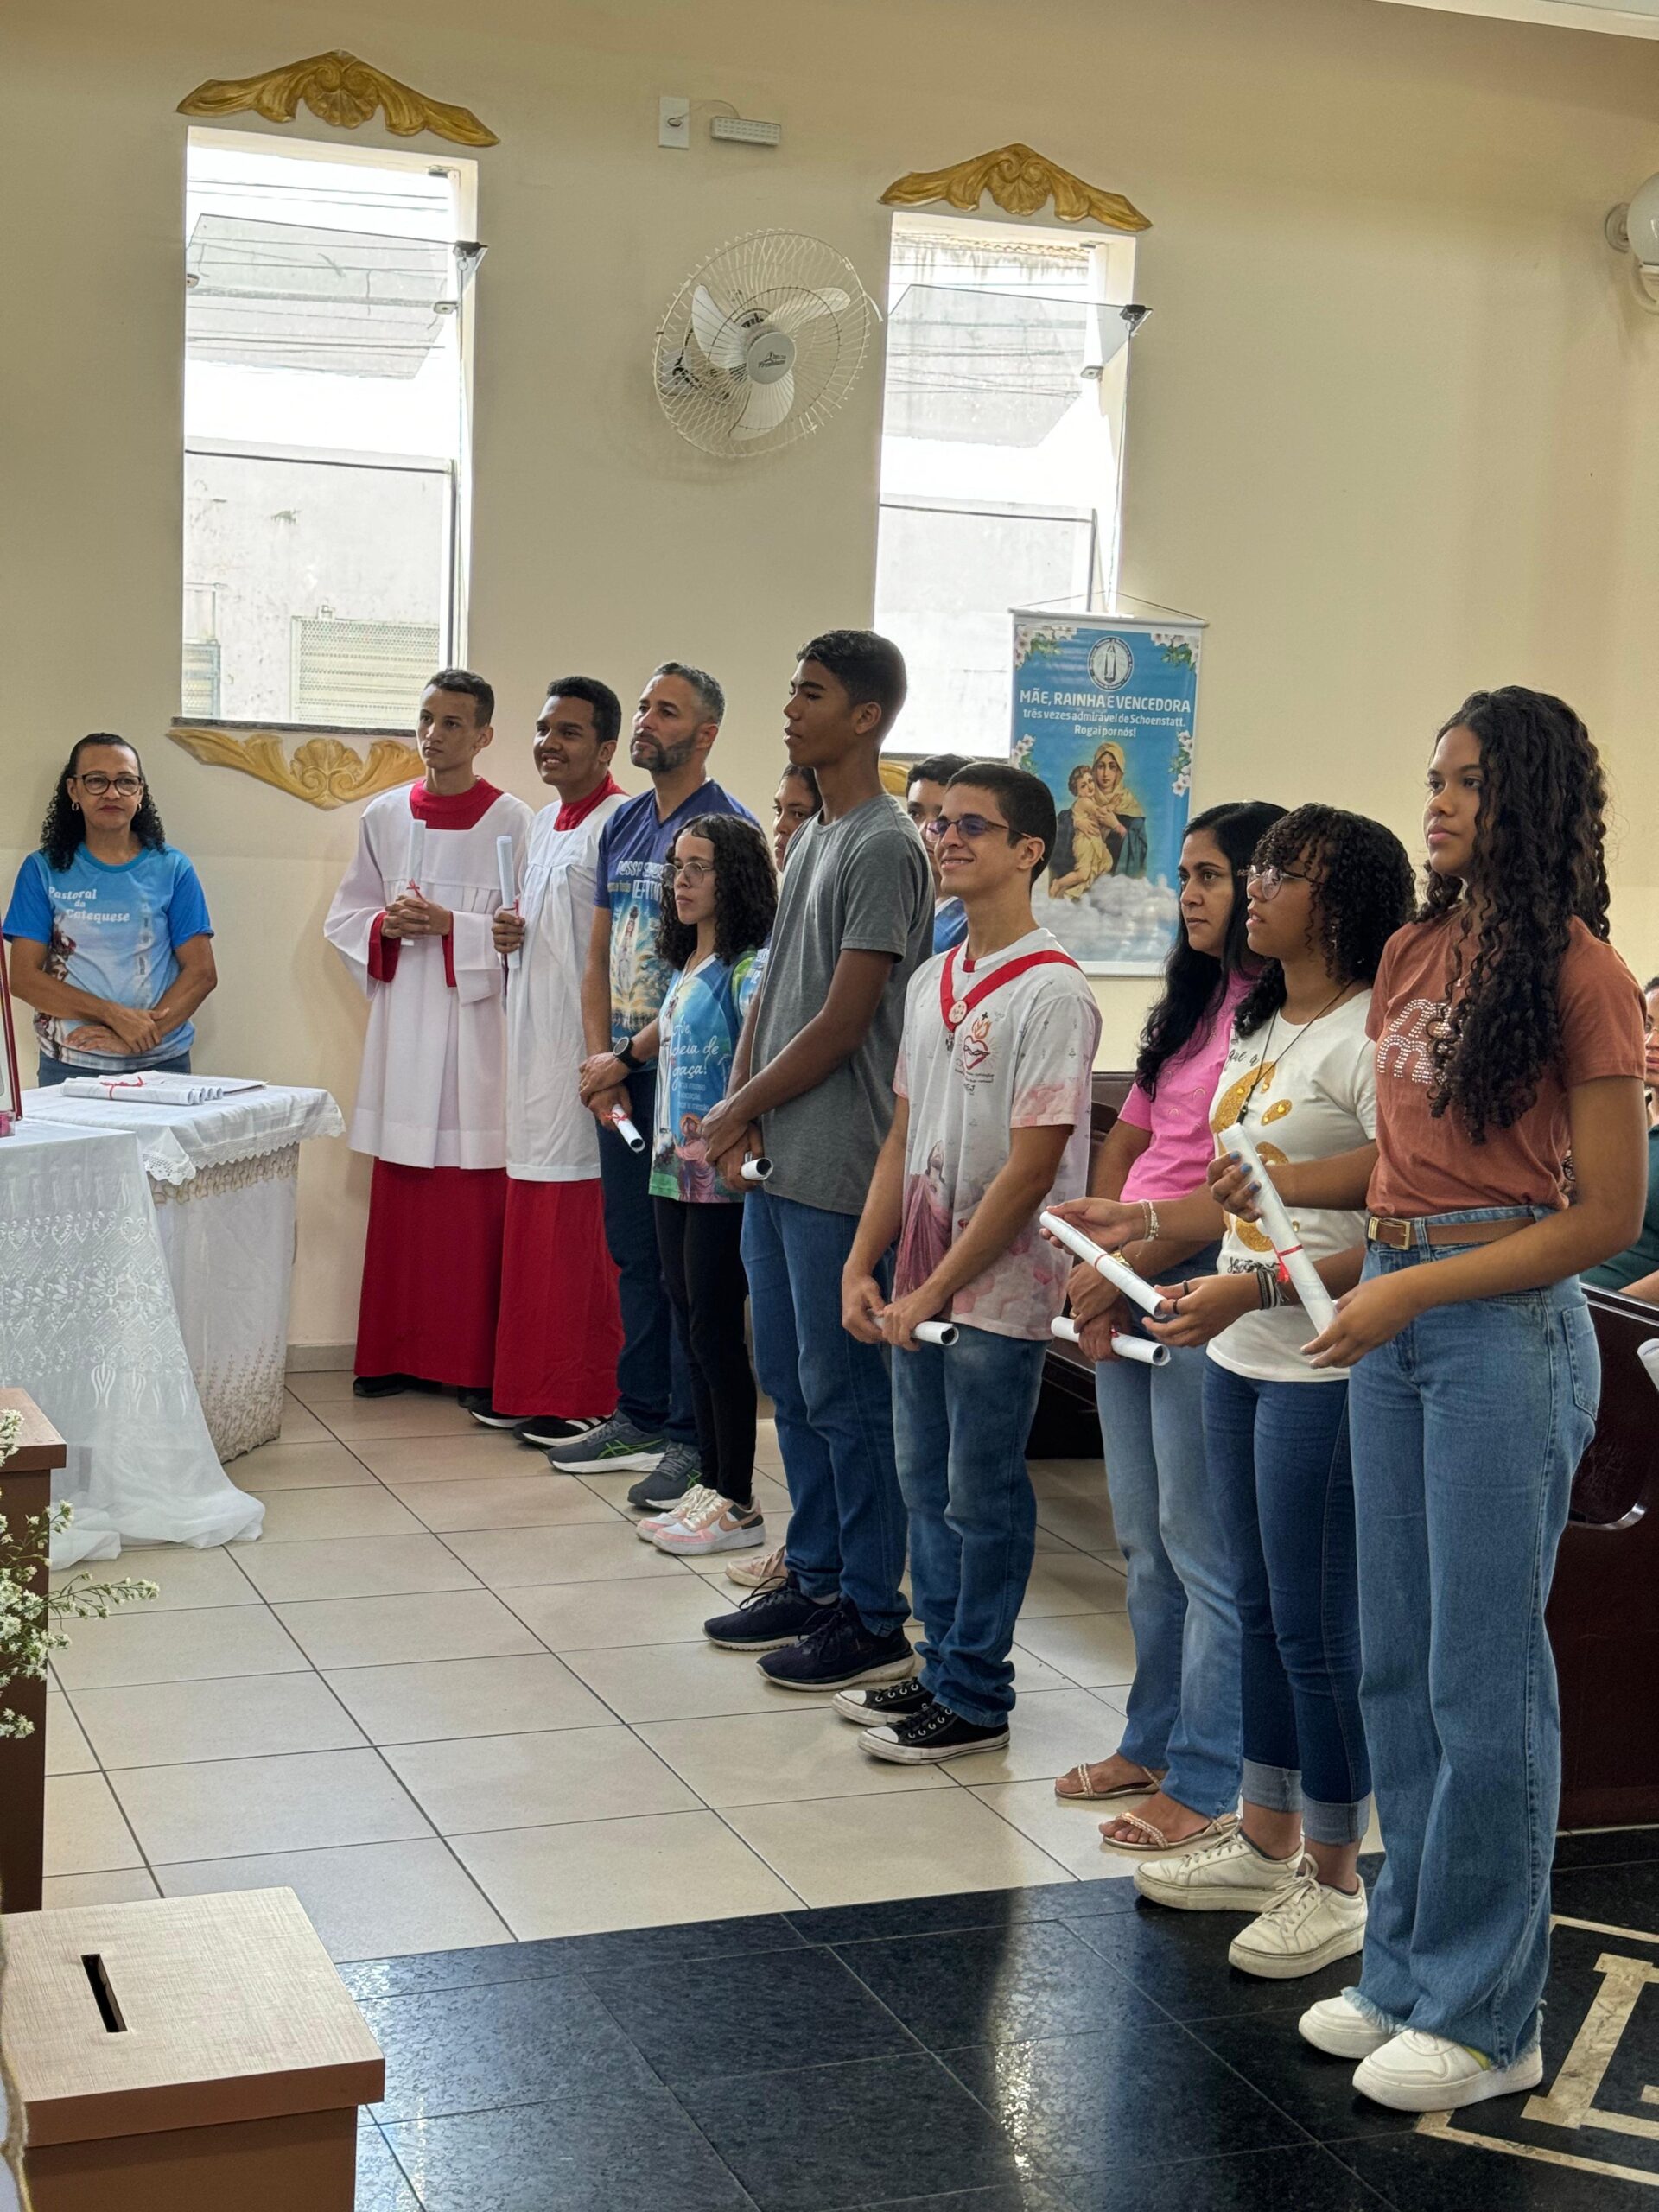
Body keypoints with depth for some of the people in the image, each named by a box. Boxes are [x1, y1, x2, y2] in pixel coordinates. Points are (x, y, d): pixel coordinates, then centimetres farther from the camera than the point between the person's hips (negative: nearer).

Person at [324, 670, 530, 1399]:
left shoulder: (512, 822, -2)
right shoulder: (384, 815, 10)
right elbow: (344, 916, 14)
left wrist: (452, 927, -17)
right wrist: (385, 926, -6)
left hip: (478, 1022, -4)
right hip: (402, 1023, 4)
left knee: (473, 1197, -2)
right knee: (399, 1197, 6)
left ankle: (473, 1359, 6)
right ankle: (396, 1352, 14)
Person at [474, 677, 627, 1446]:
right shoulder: (543, 824, 16)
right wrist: (508, 934, 6)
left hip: (587, 1047, -9)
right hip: (534, 1043, 9)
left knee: (583, 1223, -5)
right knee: (531, 1218, 12)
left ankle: (589, 1397, 3)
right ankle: (528, 1383, 21)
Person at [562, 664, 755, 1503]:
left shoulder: (726, 826, -10)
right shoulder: (623, 825, 14)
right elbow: (599, 956, 15)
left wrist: (627, 1058, -13)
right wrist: (598, 1061, 2)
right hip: (619, 1077, 8)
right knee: (634, 1252, 14)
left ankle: (693, 1439, 6)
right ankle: (639, 1418, 24)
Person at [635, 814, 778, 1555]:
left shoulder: (749, 967, -14)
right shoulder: (685, 965, 15)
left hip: (723, 1179, -9)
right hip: (675, 1173, 9)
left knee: (716, 1328, -4)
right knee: (692, 1325, 12)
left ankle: (738, 1506, 4)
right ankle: (709, 1486, 20)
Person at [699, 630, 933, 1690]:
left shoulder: (885, 849, -14)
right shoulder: (812, 837, 16)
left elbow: (842, 1023, -16)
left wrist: (739, 1111, -8)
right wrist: (740, 1105, 3)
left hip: (837, 1170, -9)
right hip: (775, 1162, 9)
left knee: (845, 1393, -3)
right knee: (790, 1380, 15)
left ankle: (874, 1620, 6)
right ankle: (813, 1579, 27)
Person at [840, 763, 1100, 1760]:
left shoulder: (1051, 992, -15)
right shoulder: (931, 981, 9)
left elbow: (1030, 1169, -18)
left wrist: (937, 1291, -16)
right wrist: (864, 1265, 4)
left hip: (1000, 1288, -7)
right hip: (921, 1282, 7)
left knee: (982, 1496, 2)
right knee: (926, 1482, 15)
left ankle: (977, 1697, 14)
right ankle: (944, 1668, 28)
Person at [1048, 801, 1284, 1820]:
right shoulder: (1192, 1004, 16)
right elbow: (1128, 1138, 17)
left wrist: (1137, 1253, -14)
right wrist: (1094, 1255, 4)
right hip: (1126, 1283, 9)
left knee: (1201, 1546, -2)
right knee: (1145, 1539, 16)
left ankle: (1208, 1785, 7)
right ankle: (1153, 1743, 29)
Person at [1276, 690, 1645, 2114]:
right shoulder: (1412, 954, 11)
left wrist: (1414, 1290, -17)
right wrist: (1274, 1182, 2)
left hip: (1507, 1325, -7)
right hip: (1395, 1318, 7)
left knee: (1483, 1677, 1)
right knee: (1399, 1665, 13)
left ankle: (1485, 2018, 14)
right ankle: (1407, 1972, 26)